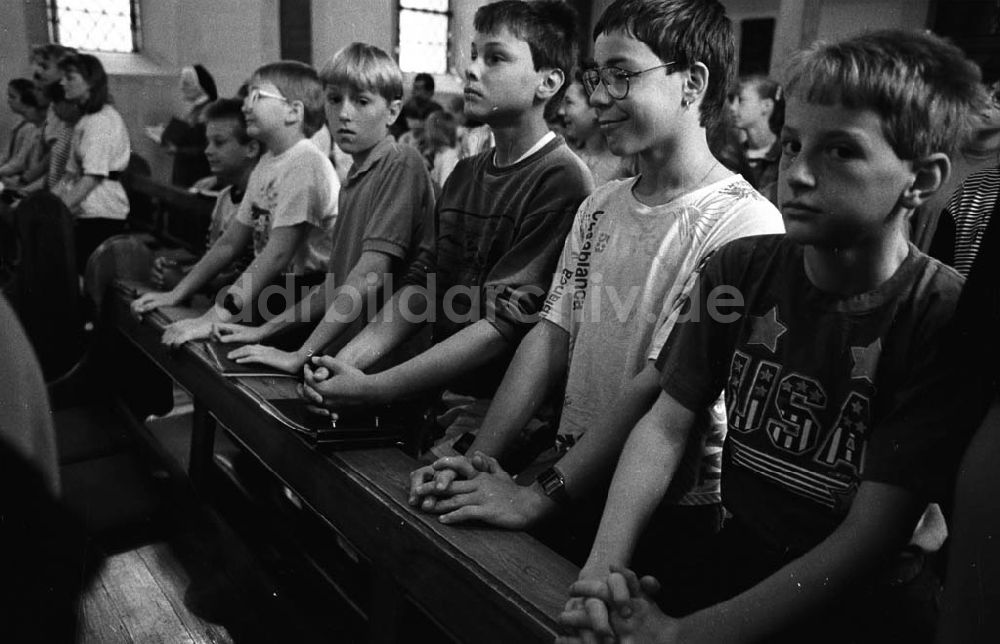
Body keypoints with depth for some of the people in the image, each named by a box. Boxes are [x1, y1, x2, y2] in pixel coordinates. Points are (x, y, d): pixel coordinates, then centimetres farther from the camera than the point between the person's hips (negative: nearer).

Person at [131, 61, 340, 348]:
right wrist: (175, 295, 8)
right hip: (269, 290, 8)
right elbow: (230, 242, 14)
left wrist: (213, 319, -28)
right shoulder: (266, 163, 13)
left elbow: (278, 255, -25)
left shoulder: (306, 164, -17)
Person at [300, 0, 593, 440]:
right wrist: (347, 361, -4)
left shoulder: (560, 181, -14)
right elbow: (421, 287, 10)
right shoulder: (465, 174, 13)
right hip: (439, 397, 7)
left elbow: (505, 324, -19)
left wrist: (372, 389, -19)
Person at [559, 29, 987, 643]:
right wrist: (606, 565, -17)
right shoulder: (740, 270, -1)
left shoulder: (947, 321, -15)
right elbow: (666, 424, -3)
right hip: (732, 564, 3)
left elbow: (871, 537, -18)